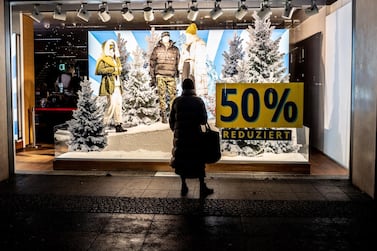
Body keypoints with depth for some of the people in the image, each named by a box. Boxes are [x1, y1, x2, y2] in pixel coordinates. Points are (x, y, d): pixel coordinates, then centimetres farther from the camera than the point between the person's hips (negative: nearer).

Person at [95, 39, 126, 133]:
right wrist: (112, 69, -15)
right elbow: (99, 70, -16)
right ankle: (105, 124, -5)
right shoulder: (103, 60, -2)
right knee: (112, 103, -14)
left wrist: (118, 69, 12)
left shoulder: (116, 59, 23)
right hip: (109, 85, -8)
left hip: (117, 85, 8)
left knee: (119, 104, 4)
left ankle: (118, 125, 7)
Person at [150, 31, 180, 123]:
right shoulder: (157, 49, 7)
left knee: (173, 95, -3)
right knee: (162, 95, -3)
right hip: (160, 76, -1)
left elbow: (178, 63, 15)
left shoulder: (175, 49, 10)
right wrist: (152, 77, 5)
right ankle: (163, 116, 2)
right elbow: (152, 63, 9)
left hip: (171, 76, 1)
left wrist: (178, 75, 12)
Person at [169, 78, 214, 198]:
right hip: (195, 135, -2)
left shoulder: (177, 101, -1)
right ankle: (203, 188, 7)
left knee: (182, 160, 12)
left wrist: (174, 129, 19)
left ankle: (184, 187, 17)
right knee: (198, 161, 5)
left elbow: (172, 119, 2)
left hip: (180, 135, 2)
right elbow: (204, 120, -7)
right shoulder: (199, 101, -6)